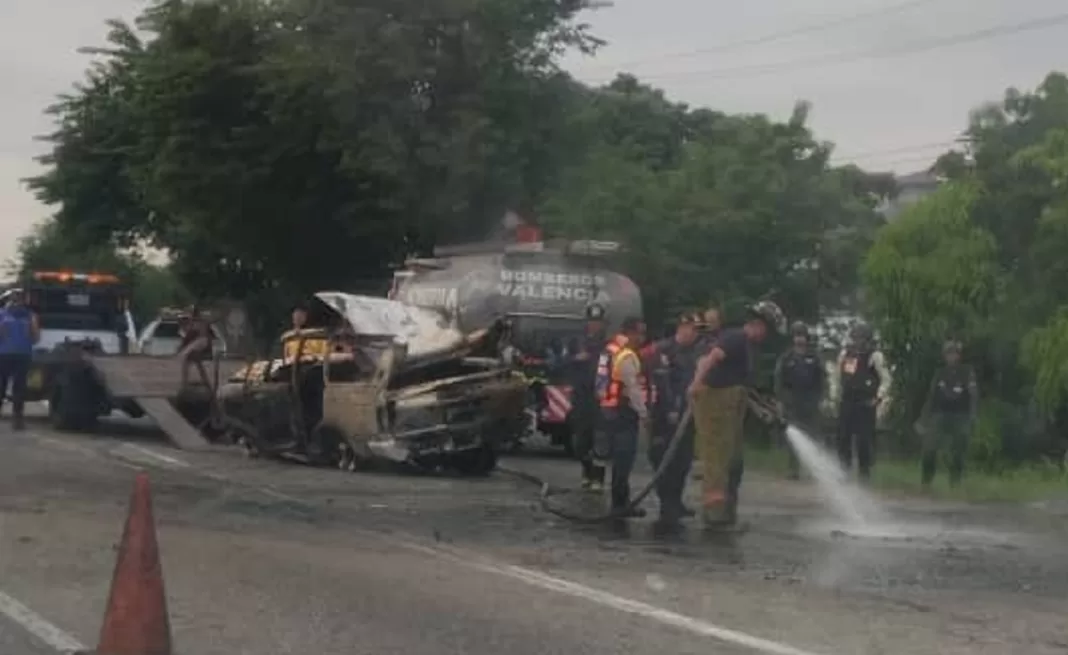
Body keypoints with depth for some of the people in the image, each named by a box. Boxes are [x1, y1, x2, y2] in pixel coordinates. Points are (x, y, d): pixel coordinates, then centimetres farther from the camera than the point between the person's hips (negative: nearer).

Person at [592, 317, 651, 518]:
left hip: (610, 410, 10)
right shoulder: (627, 356, -16)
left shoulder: (611, 350, 15)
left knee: (620, 458, 14)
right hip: (623, 412, -10)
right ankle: (620, 504, -3)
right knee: (624, 459, -6)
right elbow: (634, 389, -21)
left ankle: (621, 502, 19)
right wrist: (644, 414, -18)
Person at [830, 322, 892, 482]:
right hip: (846, 402, 5)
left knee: (864, 439, -6)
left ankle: (864, 470, 4)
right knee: (842, 435, 8)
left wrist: (878, 398, -13)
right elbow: (838, 376, 19)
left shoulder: (875, 356, -6)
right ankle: (844, 467, 23)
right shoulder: (845, 353, 11)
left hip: (866, 404, -5)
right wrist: (836, 396, 13)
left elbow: (886, 380, -5)